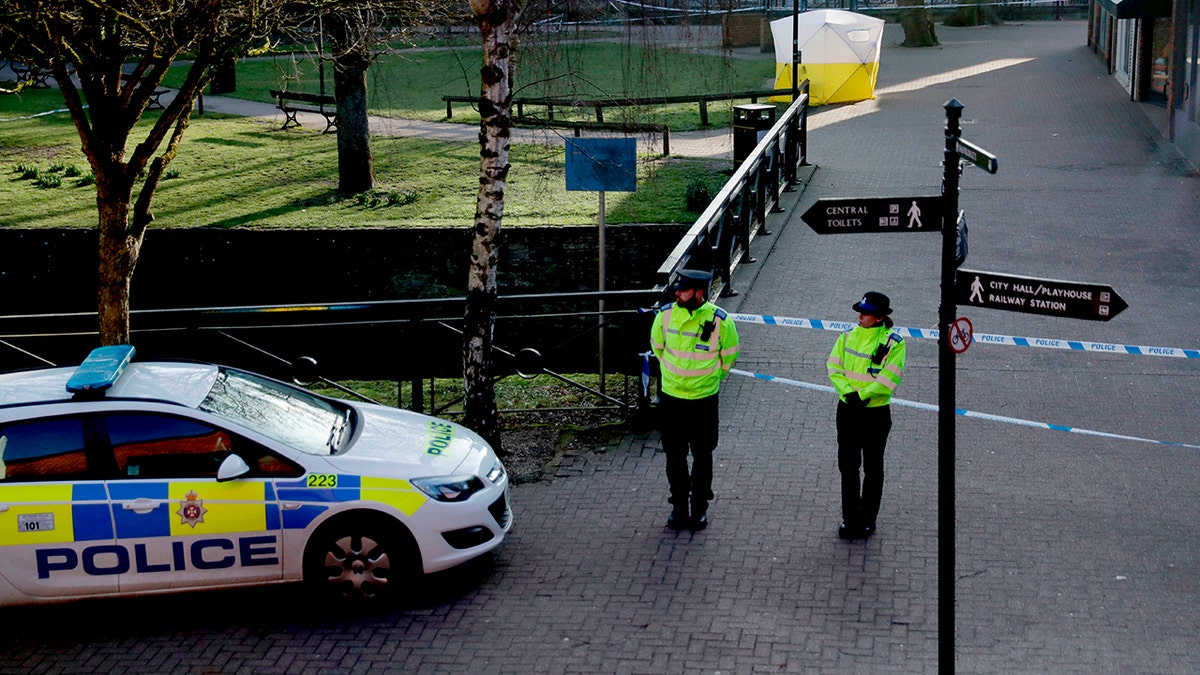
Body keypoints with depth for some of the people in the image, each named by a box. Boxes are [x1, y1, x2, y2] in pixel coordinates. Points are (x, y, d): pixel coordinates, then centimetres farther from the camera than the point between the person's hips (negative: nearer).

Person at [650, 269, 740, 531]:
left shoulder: (720, 320, -14)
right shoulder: (666, 315, -7)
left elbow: (729, 354, 4)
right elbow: (657, 345, 13)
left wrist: (713, 377, 9)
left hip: (704, 399, -2)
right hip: (671, 397, 2)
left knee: (702, 456, 10)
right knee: (674, 456, 9)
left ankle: (700, 507, 24)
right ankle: (679, 506, 23)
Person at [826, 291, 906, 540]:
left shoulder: (893, 343, -10)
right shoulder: (848, 337, 5)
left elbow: (888, 380, -17)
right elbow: (834, 367, -1)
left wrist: (862, 396, -21)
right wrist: (849, 392, -15)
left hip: (876, 413, -4)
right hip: (848, 410, 4)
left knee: (873, 469, 8)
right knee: (847, 465, 10)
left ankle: (867, 519, 19)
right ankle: (850, 518, 21)